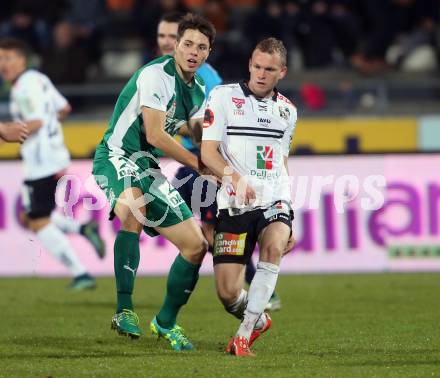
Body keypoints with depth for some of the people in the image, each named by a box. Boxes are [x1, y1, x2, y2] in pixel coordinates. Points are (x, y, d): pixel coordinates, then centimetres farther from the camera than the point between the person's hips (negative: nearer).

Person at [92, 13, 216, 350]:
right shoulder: (156, 75, -16)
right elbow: (155, 135, -20)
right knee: (135, 205, -42)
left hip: (149, 169, 9)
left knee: (196, 244, 6)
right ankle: (124, 309, -43)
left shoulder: (197, 90, 11)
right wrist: (199, 164, -15)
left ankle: (166, 322, 27)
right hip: (117, 156, -9)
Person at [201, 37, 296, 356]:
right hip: (235, 204, -2)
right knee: (227, 292, -10)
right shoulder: (224, 96, 1)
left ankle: (245, 333, -22)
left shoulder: (287, 111, 15)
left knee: (274, 247, -31)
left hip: (275, 200, 2)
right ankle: (258, 320, 26)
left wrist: (291, 220, 23)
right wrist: (236, 177, -24)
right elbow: (208, 152, -5)